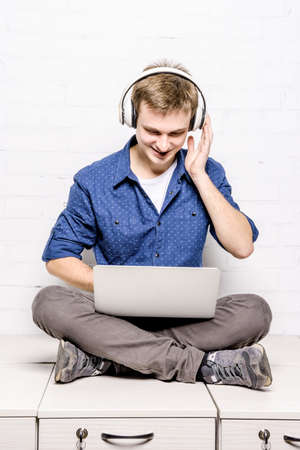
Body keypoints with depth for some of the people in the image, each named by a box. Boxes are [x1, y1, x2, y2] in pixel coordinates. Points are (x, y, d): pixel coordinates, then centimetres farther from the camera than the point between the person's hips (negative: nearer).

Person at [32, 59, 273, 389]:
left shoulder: (206, 174, 4)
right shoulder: (93, 182, 0)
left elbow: (242, 247, -7)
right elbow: (58, 257, 2)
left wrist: (199, 175, -9)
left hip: (187, 318, 1)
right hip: (116, 315, 0)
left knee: (255, 311, -27)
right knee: (49, 302, -30)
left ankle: (104, 357, -28)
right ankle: (201, 364, -30)